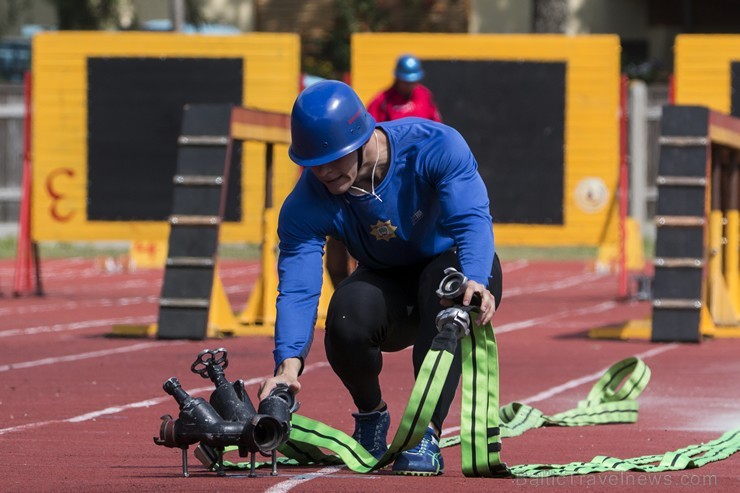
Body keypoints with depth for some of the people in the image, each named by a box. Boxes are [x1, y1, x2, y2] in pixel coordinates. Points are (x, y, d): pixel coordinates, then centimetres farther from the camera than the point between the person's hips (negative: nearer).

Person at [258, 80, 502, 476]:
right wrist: (289, 362, -46)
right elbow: (297, 289, -28)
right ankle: (370, 417, -1)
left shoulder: (436, 147, -28)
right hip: (387, 284, 2)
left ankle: (425, 434, -33)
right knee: (348, 315, -32)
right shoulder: (306, 205, -21)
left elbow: (471, 219, -38)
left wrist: (475, 280, -59)